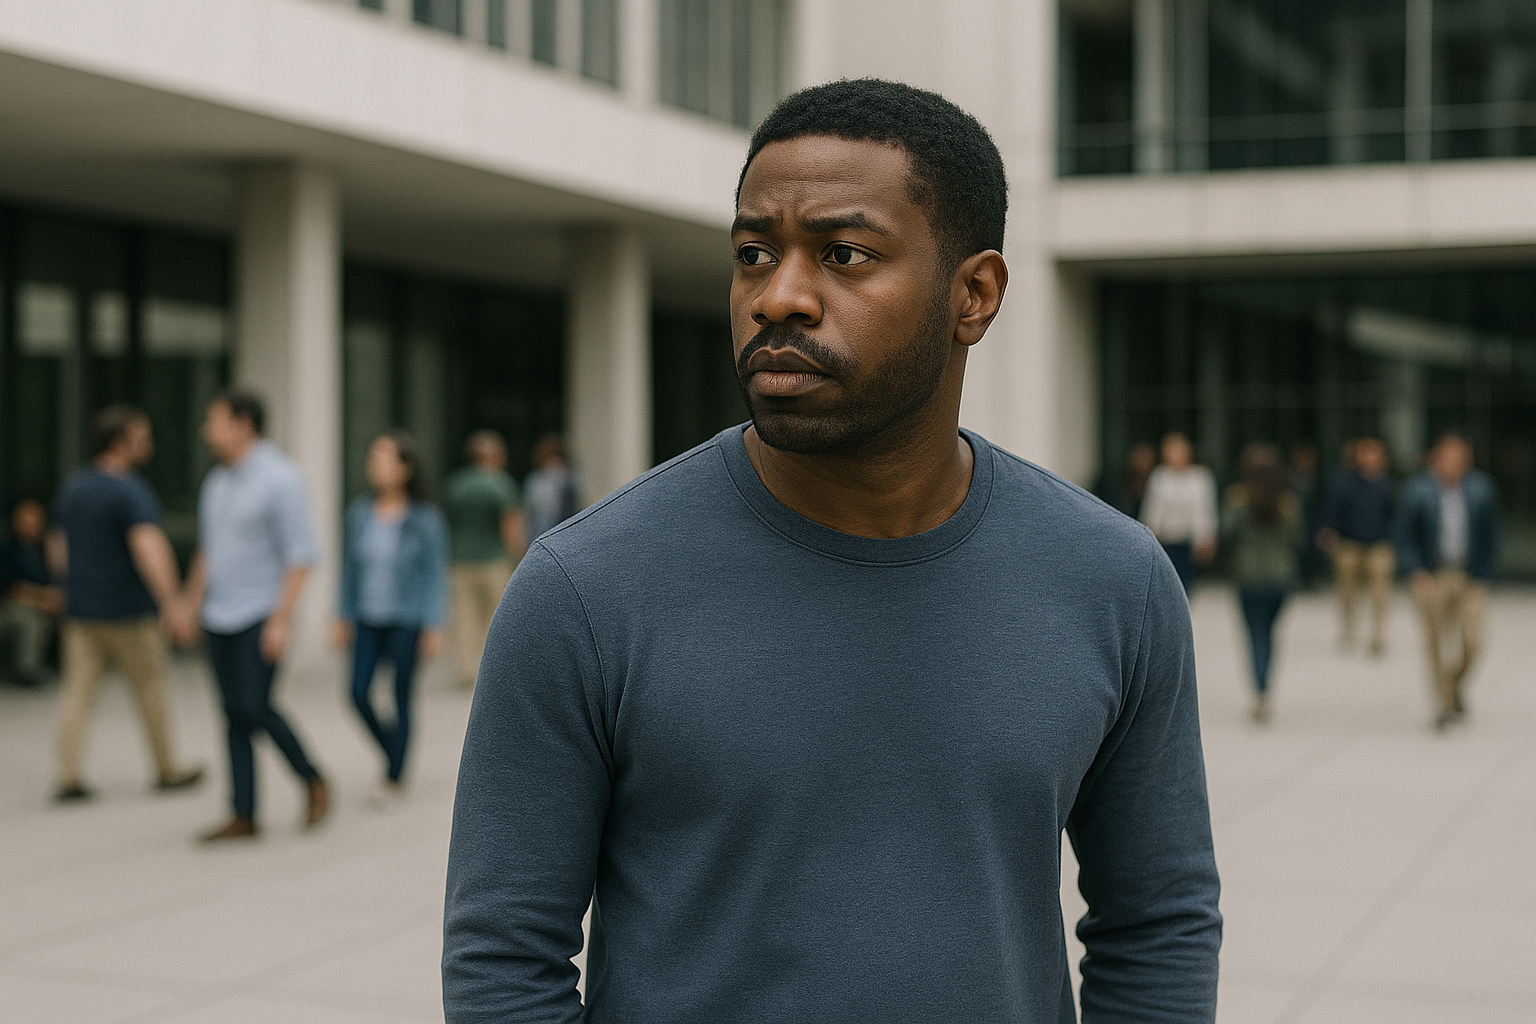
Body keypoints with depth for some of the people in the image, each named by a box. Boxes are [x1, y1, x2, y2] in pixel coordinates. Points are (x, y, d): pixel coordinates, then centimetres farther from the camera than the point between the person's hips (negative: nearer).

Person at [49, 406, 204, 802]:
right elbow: (148, 547, -31)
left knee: (78, 692, 2)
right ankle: (168, 770, 20)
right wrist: (171, 602, -39)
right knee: (151, 688, 9)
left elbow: (58, 546, 20)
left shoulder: (72, 486, 9)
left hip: (81, 611, 6)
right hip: (129, 612, -6)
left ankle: (68, 777, -6)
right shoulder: (132, 493, -16)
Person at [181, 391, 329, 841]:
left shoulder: (280, 478, -13)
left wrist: (281, 619, -21)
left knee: (254, 708, -14)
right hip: (221, 619, 7)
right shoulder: (218, 481, 12)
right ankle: (244, 816, 9)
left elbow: (301, 553, -16)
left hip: (262, 616, -7)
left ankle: (312, 780, 8)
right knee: (234, 715, 5)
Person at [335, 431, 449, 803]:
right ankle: (393, 744, 25)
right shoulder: (359, 513, 2)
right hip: (368, 619, 3)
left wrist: (434, 626, -8)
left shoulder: (425, 519, -7)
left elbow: (435, 574, -5)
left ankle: (393, 777, 14)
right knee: (359, 693, -3)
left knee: (401, 696, 2)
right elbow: (350, 566, 10)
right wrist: (344, 616, 10)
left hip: (406, 621, -3)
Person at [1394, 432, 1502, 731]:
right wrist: (1416, 571, -12)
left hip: (1469, 579, 1)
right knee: (1436, 643, 0)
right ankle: (1444, 703, 12)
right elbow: (1403, 533, -1)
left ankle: (1456, 682, 25)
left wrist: (1485, 574, 3)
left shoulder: (1481, 489, 1)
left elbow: (1492, 535, 9)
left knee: (1472, 641, -6)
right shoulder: (1418, 491, -4)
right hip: (1431, 578, -1)